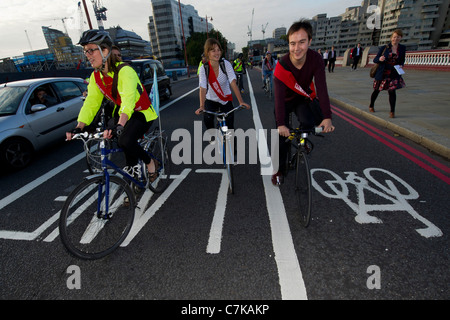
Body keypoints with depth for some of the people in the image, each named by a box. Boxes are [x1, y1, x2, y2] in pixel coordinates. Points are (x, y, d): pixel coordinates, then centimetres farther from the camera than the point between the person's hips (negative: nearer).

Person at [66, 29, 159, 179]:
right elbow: (91, 103, -4)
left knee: (125, 141, -30)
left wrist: (119, 126, -53)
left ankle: (149, 162, 1)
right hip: (121, 112, 8)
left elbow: (128, 100, -38)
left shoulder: (125, 71, -24)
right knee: (99, 136, -9)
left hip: (142, 113, -7)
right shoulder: (96, 77, -2)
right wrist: (79, 127, -18)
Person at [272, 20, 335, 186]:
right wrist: (281, 124, -42)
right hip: (285, 101, -2)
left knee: (308, 123, -26)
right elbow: (279, 96, -34)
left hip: (301, 99, 2)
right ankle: (279, 170, 13)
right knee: (282, 136, -6)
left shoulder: (316, 59, -22)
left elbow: (321, 88, -25)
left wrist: (327, 117, -33)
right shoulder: (282, 66, -29)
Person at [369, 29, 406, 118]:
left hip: (394, 74, 1)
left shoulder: (402, 48, 5)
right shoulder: (384, 48, -3)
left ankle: (392, 112, -2)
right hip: (382, 73, -1)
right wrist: (379, 59, -24)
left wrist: (401, 65, -7)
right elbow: (375, 60, -2)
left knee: (392, 91, -12)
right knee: (376, 90, 11)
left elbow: (402, 60, 15)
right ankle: (371, 106, 36)